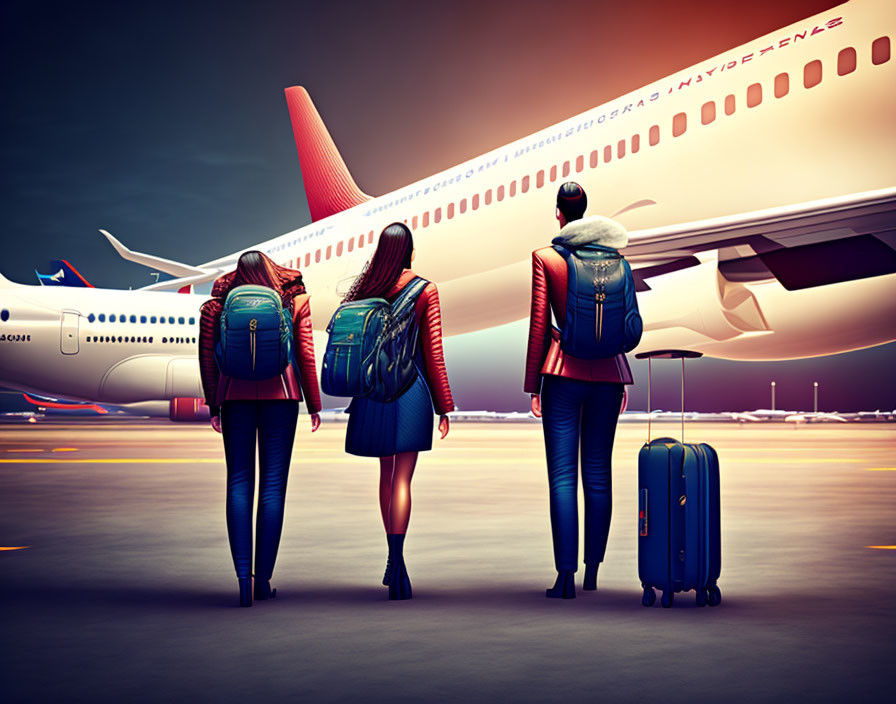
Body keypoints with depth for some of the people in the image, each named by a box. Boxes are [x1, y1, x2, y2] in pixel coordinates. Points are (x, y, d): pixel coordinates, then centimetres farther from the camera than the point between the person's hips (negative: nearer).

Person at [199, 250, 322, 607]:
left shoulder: (222, 301, 6)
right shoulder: (295, 299, 6)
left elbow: (208, 356, 2)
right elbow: (306, 354, 2)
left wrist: (213, 406, 9)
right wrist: (314, 405, 7)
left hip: (235, 394, 1)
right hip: (280, 393, -1)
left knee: (239, 483, 4)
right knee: (273, 484, 3)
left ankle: (243, 577, -6)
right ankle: (263, 579, 4)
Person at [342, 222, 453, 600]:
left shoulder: (367, 289, 3)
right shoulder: (425, 291, -4)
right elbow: (433, 353, -3)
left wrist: (358, 396, 17)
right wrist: (444, 406, 3)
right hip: (412, 390, -3)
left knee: (386, 474, 16)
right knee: (402, 479, -5)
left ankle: (393, 559, 22)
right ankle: (397, 560, -15)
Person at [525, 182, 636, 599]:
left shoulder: (545, 257, -1)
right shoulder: (614, 255, 7)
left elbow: (539, 324, -3)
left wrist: (533, 383, 2)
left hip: (564, 371, -3)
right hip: (608, 374, 3)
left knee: (563, 476, -3)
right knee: (598, 474, 10)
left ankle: (566, 577, -7)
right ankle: (592, 572, 17)